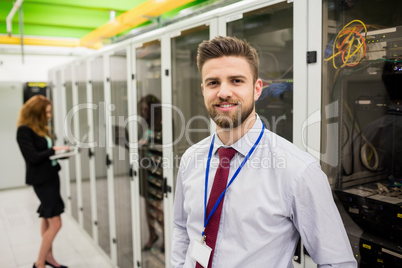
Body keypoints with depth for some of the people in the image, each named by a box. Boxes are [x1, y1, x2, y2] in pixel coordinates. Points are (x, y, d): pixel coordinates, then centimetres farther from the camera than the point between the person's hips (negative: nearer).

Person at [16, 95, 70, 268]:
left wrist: (60, 152, -4)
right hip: (41, 180, -8)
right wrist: (54, 150, -14)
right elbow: (33, 157, -20)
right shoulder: (24, 131, -15)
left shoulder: (41, 128, 9)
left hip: (51, 176, 8)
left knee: (47, 219, 17)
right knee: (55, 223, -7)